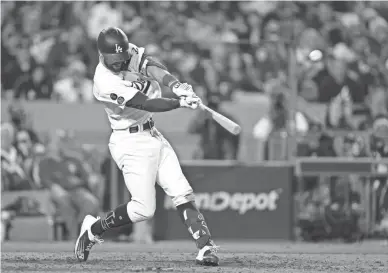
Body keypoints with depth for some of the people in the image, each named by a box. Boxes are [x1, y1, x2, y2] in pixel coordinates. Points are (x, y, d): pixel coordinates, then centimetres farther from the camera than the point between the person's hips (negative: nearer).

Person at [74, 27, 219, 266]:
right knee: (144, 209, -9)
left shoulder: (131, 53, -3)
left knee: (182, 193, -4)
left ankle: (206, 247, -9)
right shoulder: (105, 83, -23)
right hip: (131, 142, -7)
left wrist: (176, 85, -40)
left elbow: (153, 67, -21)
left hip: (153, 136, 7)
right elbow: (147, 104, -27)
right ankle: (92, 230, 11)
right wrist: (181, 103, -38)